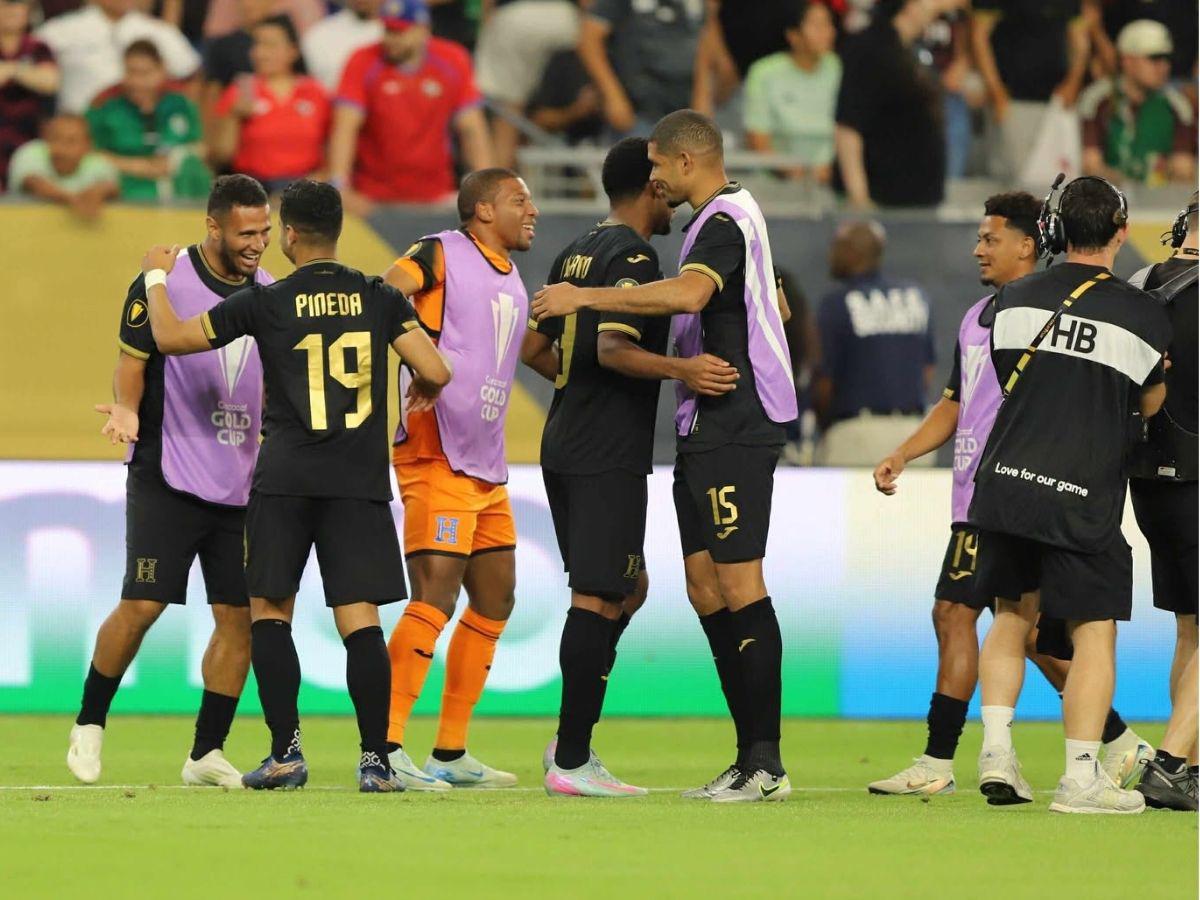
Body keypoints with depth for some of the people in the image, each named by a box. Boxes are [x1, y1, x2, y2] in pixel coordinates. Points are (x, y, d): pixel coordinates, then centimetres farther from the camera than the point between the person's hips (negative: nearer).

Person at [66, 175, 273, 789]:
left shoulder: (269, 294, 9)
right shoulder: (163, 283, -8)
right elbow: (132, 359, -3)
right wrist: (127, 409, -20)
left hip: (241, 482, 5)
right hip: (166, 478, -5)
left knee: (240, 616, 0)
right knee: (141, 605, -9)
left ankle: (207, 752, 9)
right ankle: (89, 724, 11)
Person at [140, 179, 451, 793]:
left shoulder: (265, 303, -1)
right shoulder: (380, 299, 4)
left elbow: (170, 338, 6)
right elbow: (437, 373, -3)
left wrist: (156, 277, 23)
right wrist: (422, 389, 21)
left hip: (285, 478, -1)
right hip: (361, 482, 1)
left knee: (269, 610, 10)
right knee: (360, 619, 0)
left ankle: (286, 751, 3)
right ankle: (375, 760, -8)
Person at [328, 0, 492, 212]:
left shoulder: (453, 62, 0)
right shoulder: (363, 63, -5)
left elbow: (471, 129, 0)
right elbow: (346, 128, -14)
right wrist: (340, 187, -26)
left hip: (436, 196, 1)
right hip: (374, 198, -1)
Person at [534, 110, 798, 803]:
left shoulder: (725, 220, -13)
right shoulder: (723, 216, 20)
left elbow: (690, 293, -32)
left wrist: (588, 297, -28)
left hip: (734, 427, -11)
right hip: (709, 428, 11)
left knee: (738, 584, -11)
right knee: (705, 584, 8)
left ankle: (766, 763, -12)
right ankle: (754, 758, 8)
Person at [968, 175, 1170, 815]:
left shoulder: (1014, 299, 6)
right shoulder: (1143, 317, -3)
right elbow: (1150, 405, 9)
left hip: (1005, 482, 4)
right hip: (1082, 497, -4)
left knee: (1013, 615, 19)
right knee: (1094, 631, 3)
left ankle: (996, 749, 10)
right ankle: (1081, 778, -1)